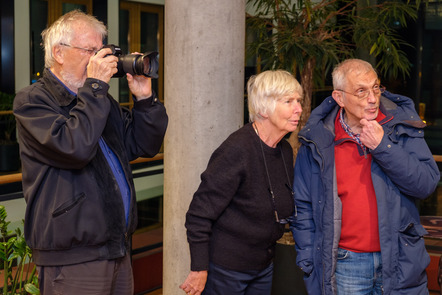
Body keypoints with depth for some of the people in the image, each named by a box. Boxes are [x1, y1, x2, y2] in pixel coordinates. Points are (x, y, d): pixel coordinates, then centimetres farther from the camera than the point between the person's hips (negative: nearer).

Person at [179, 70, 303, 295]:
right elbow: (200, 212, -20)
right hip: (225, 269, -7)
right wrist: (199, 269, -17)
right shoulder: (237, 149, -22)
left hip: (263, 267, 8)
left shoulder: (285, 150, 3)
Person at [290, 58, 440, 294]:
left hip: (400, 262, 1)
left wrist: (382, 146, -16)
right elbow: (302, 206, 5)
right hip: (345, 264, 0)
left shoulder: (401, 124, 0)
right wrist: (308, 262, 1)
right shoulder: (317, 140, -1)